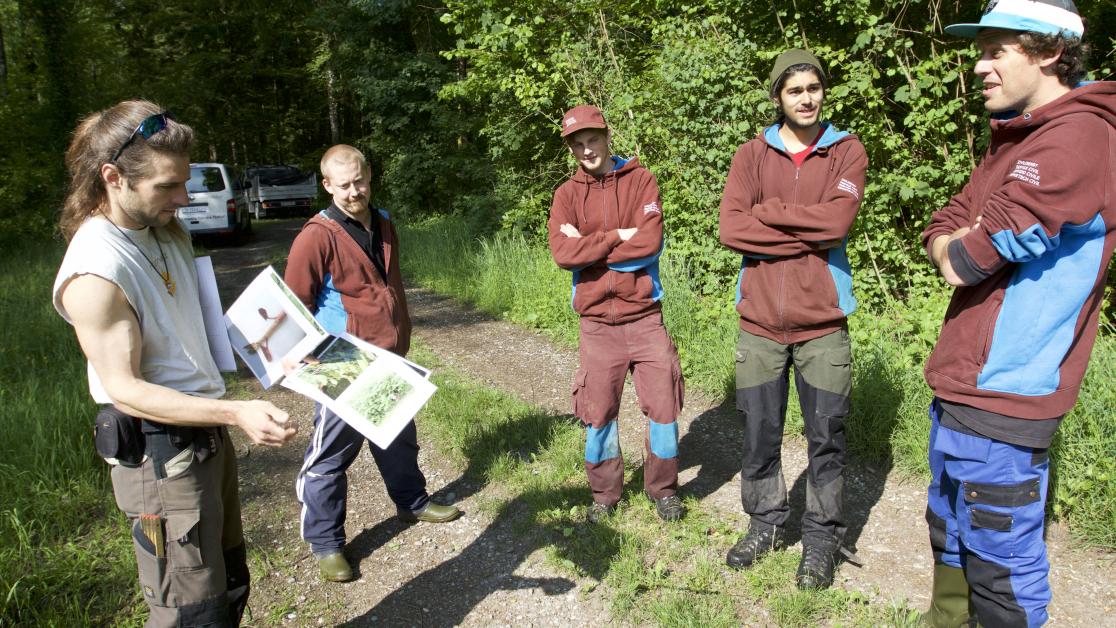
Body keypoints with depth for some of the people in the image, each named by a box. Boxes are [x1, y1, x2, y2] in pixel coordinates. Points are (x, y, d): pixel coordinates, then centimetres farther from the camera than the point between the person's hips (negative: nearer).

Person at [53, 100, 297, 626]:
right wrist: (236, 413, -31)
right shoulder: (95, 270, -21)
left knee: (231, 584, 21)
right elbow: (125, 389, -22)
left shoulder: (166, 233, 7)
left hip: (206, 431, 9)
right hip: (159, 453, -9)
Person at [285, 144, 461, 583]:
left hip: (390, 361, 7)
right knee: (330, 453, 3)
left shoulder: (383, 226, 10)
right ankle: (325, 542, 18)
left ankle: (412, 502, 44)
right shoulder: (318, 236, -14)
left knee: (400, 437, 22)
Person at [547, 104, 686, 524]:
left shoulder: (640, 179, 0)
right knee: (598, 413, 9)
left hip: (645, 316, -1)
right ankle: (604, 494, 28)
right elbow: (563, 254, -12)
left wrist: (588, 248, -11)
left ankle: (663, 489, 26)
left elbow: (649, 243, -14)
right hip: (596, 321, 1)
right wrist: (617, 237, -14)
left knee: (663, 406, 4)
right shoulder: (567, 194, 4)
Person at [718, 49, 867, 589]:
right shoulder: (751, 155, 5)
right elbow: (731, 228, -9)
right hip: (759, 321, 2)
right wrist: (809, 236, -13)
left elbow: (838, 219, -15)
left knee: (825, 439, 7)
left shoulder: (846, 152, 3)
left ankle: (822, 540, 25)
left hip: (822, 321, -1)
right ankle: (766, 524, 32)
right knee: (759, 435, 12)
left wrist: (766, 212, -9)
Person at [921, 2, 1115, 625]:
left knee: (999, 564, 3)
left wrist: (962, 249, 1)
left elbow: (961, 264, -21)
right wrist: (968, 239, -8)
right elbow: (940, 233, 13)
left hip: (1000, 399, -10)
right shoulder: (1016, 140, 14)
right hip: (959, 386, 10)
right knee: (951, 543, 22)